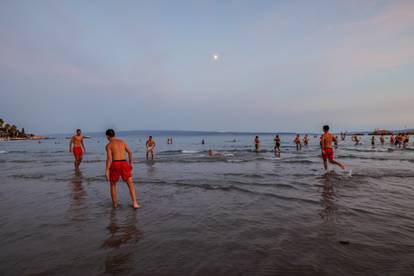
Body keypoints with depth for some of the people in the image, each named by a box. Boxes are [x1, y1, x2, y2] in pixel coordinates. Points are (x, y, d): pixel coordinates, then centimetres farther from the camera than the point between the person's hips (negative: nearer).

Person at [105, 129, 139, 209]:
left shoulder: (108, 145, 3)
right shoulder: (122, 141, 17)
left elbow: (109, 158, -9)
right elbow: (130, 152, 11)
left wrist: (107, 171, -9)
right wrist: (130, 163, 20)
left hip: (115, 164, -2)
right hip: (124, 164, 2)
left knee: (113, 184, 20)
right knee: (130, 184, 6)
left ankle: (114, 204, 23)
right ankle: (135, 203, -6)